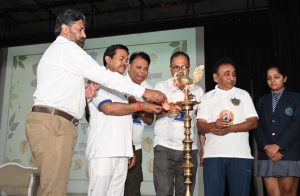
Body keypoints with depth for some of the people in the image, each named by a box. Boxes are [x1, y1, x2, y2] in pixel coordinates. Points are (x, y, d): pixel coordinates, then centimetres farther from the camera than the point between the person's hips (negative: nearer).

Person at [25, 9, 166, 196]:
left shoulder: (53, 52, 28)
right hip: (53, 124, -10)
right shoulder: (67, 47, -2)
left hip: (48, 122, 10)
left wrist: (82, 93, 8)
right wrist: (144, 92, -9)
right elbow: (104, 76, -10)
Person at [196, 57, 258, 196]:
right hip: (213, 154, 0)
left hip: (240, 154, 0)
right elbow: (200, 126, 3)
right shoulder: (207, 97, 11)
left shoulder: (243, 95, 12)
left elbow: (253, 122, 3)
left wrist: (229, 128, -12)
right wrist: (213, 125, -20)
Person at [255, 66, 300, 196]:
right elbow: (258, 127, 7)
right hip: (267, 155, 3)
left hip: (289, 154, -3)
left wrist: (278, 145, -12)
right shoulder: (262, 101, 16)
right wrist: (267, 147, -8)